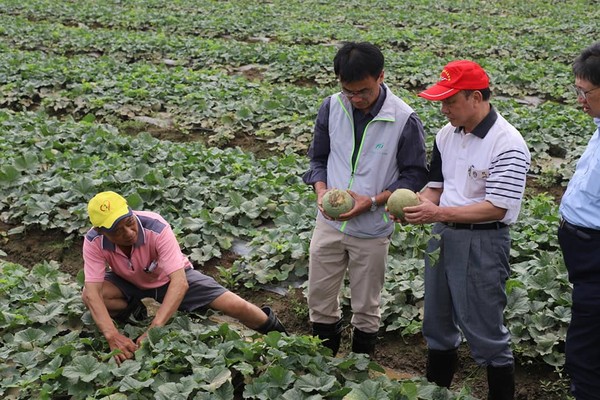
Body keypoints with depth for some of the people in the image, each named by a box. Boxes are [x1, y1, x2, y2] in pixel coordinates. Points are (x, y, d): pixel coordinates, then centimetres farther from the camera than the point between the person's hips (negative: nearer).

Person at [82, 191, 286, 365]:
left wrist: (154, 329, -54)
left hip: (170, 277, -2)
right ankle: (134, 309, 1)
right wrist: (113, 336, -52)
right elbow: (92, 291, -36)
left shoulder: (156, 228, -39)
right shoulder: (94, 241, -31)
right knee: (88, 296, -29)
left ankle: (270, 324, 20)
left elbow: (180, 282, -44)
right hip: (129, 282, 2)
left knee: (235, 306, -13)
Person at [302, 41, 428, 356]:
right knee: (319, 300, 14)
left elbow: (415, 175, -8)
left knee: (365, 309, 13)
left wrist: (372, 201, -20)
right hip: (329, 223, 4)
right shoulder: (331, 108, -5)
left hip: (372, 228, -3)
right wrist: (321, 190, -13)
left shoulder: (404, 120, -16)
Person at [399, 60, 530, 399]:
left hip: (483, 244, -7)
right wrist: (414, 205, -10)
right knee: (438, 322, 20)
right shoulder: (447, 134, 4)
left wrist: (439, 213, -27)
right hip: (442, 236, 8)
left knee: (485, 330, 3)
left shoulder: (507, 145, -19)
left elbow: (496, 208, -22)